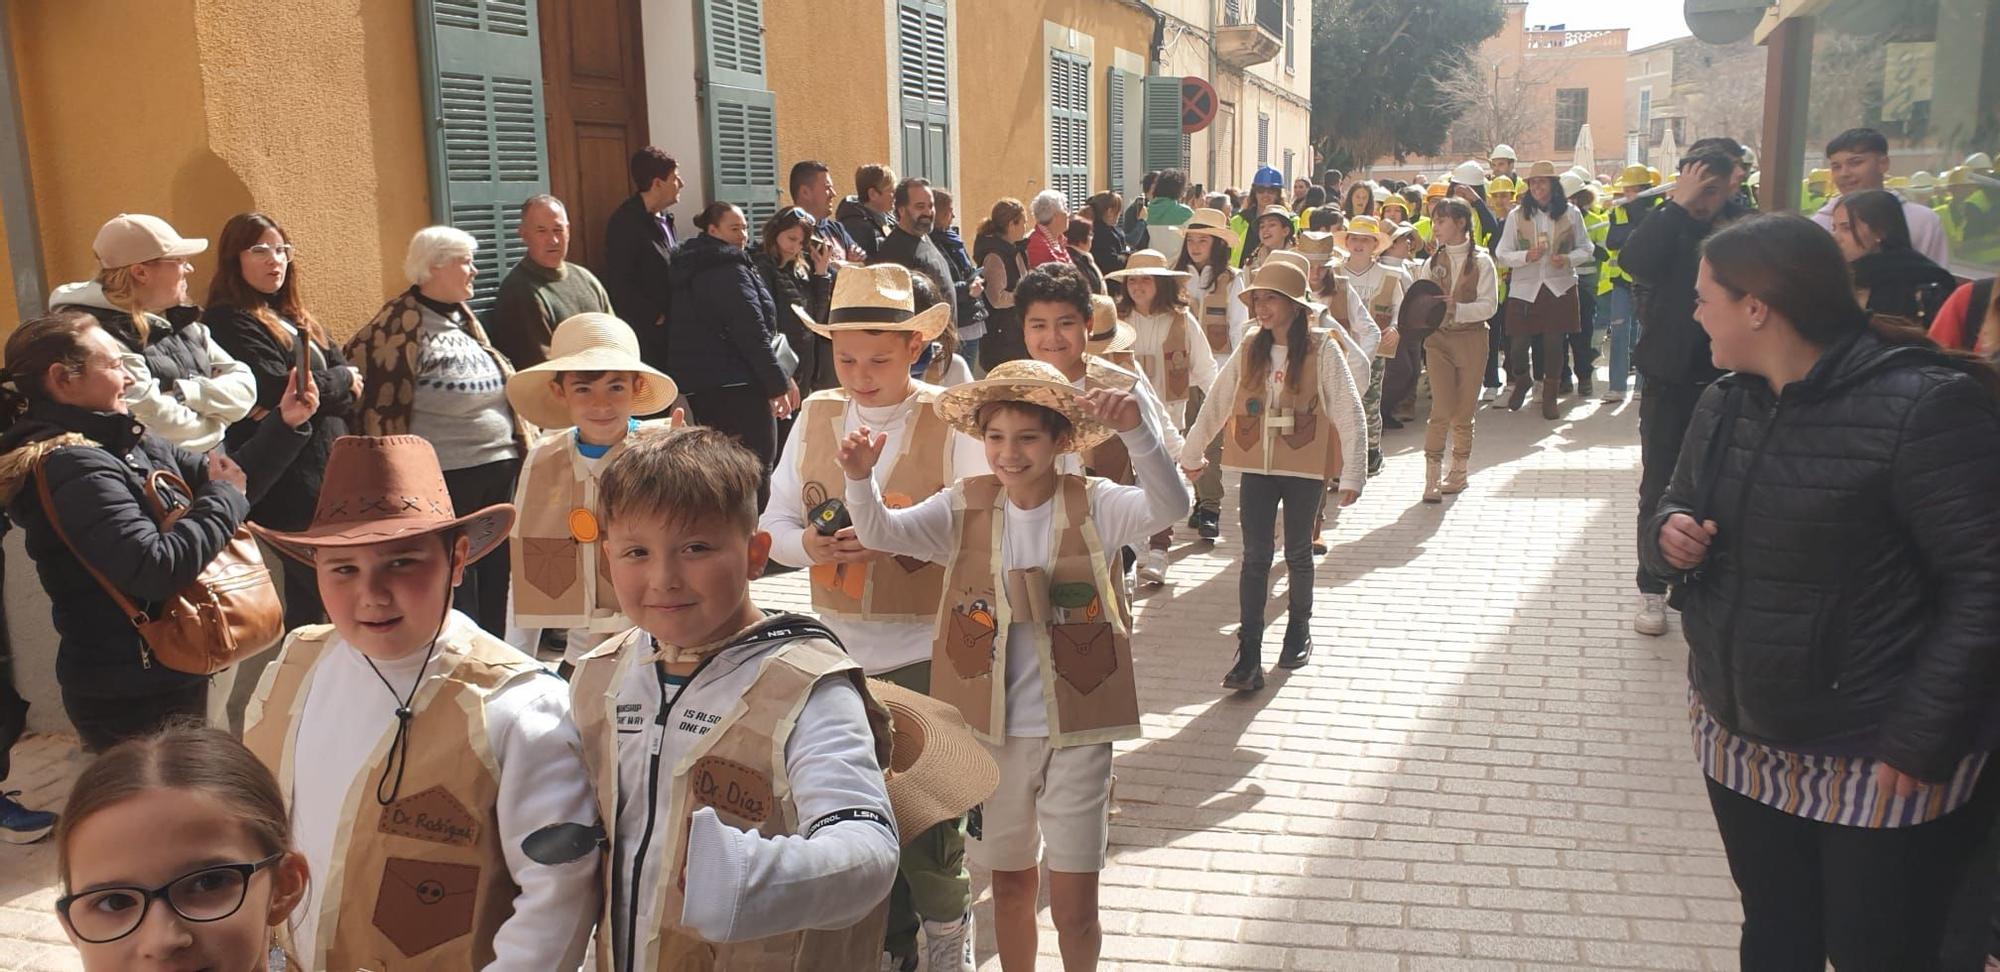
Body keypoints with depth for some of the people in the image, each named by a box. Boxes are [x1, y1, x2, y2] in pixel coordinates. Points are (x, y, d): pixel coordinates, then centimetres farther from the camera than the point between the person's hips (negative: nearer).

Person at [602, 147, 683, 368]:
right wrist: (656, 317, -14)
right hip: (645, 334, -8)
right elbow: (618, 284, -18)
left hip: (672, 329, 8)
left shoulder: (665, 221, 14)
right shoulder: (625, 223, -13)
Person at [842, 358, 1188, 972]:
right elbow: (880, 533, -14)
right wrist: (860, 479, -35)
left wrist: (1136, 431, -44)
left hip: (1076, 732, -2)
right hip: (991, 727, 3)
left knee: (1074, 908, 3)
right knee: (1010, 881, 20)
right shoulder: (965, 507, -2)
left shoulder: (1094, 506, -9)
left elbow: (1169, 507, -27)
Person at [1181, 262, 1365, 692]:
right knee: (1255, 557, -1)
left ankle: (1299, 628, 37)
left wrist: (1352, 473, -14)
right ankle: (1249, 656, -1)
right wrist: (1192, 451, 14)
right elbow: (1216, 401, 9)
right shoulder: (1249, 349, 1)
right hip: (1256, 466, 2)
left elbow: (1349, 412, -11)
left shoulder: (1322, 352, -10)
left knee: (1297, 553, 13)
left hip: (1304, 467, -2)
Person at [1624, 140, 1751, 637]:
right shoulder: (1667, 226, -3)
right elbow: (1634, 262, -25)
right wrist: (1678, 204, -24)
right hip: (1671, 381, -1)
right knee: (1659, 488, 6)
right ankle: (1652, 591, 17)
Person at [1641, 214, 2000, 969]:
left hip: (1875, 766, -6)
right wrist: (1667, 537, -10)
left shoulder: (1922, 406, -19)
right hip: (1741, 742, 6)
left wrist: (1919, 739, -22)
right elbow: (1677, 516, 15)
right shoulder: (1726, 403, 4)